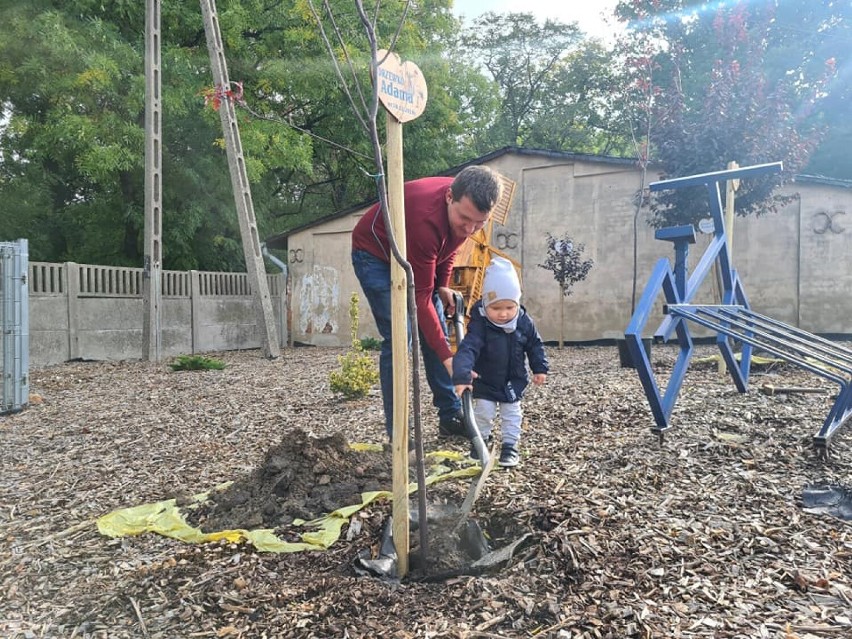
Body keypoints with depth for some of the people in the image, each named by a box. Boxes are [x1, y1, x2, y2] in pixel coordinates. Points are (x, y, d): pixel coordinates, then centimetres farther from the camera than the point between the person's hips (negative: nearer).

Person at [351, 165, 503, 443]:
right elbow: (420, 297, -35)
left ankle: (451, 418, 13)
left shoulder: (467, 207, -18)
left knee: (436, 332, 4)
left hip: (415, 257, 7)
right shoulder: (426, 220, -41)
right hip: (374, 253, -7)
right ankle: (397, 435, -8)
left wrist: (442, 284, -4)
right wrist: (447, 357, -35)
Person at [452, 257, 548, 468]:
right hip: (485, 381, -2)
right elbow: (467, 349, -38)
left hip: (514, 381, 2)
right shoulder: (479, 324, -28)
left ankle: (510, 445, 21)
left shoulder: (525, 322, -16)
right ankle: (482, 439, 29)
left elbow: (535, 345, 1)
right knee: (483, 411, 5)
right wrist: (461, 376, -50)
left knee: (512, 413, 8)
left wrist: (540, 368, -1)